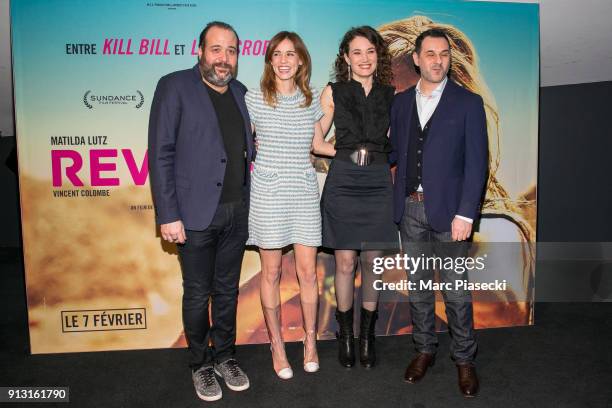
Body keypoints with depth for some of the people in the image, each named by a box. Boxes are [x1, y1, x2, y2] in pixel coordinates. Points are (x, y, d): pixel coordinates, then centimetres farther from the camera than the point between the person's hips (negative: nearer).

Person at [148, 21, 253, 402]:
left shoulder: (240, 92, 11)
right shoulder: (174, 86, -5)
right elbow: (161, 154, -9)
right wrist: (168, 215, -14)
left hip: (237, 212, 5)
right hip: (196, 213, -4)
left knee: (228, 290, 16)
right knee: (198, 294, 9)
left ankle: (225, 356, 34)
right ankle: (201, 364, 29)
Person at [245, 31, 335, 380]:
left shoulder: (312, 99, 7)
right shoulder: (255, 99, -2)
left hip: (304, 191, 2)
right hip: (268, 192, -2)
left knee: (308, 271, 4)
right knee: (272, 273, 6)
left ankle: (311, 341, 25)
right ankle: (277, 346, 24)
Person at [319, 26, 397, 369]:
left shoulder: (390, 95, 10)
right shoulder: (333, 92, 5)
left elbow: (395, 142, 12)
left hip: (378, 183, 2)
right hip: (343, 182, -1)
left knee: (372, 261, 7)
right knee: (345, 263, 3)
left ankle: (368, 334, 24)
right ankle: (345, 334, 22)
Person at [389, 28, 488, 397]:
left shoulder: (468, 103, -1)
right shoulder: (401, 102, 10)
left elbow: (476, 163, -6)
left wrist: (465, 214, -12)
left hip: (447, 210, -3)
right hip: (410, 208, 4)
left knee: (455, 290, 5)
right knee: (417, 285, 14)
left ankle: (464, 358, 24)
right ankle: (425, 349, 31)